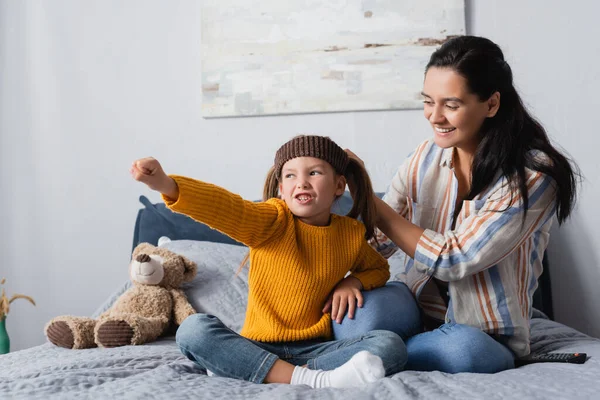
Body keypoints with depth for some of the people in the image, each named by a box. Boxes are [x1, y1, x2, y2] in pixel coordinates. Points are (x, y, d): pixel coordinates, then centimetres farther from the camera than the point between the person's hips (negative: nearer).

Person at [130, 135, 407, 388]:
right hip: (259, 347, -2)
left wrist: (354, 281, 0)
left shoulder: (351, 234, 4)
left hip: (315, 349, 2)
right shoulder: (273, 220, -6)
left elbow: (378, 268, 25)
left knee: (390, 345, -22)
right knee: (194, 329, -27)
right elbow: (224, 207, -26)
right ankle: (311, 379, -35)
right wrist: (167, 185, -44)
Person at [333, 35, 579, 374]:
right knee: (360, 306, -32)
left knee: (462, 348, -37)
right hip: (417, 305, 2)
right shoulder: (426, 157, 0)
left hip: (488, 336, -1)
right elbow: (377, 242, 2)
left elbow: (453, 261, -20)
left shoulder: (535, 176, -14)